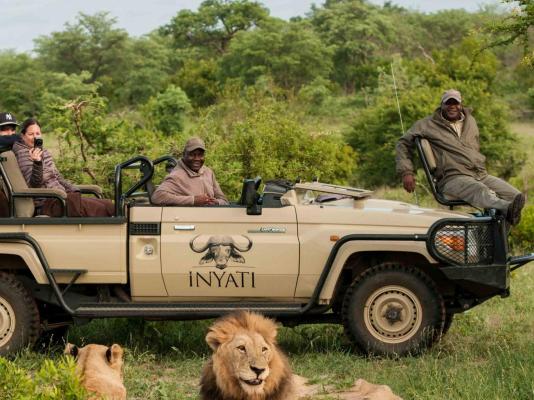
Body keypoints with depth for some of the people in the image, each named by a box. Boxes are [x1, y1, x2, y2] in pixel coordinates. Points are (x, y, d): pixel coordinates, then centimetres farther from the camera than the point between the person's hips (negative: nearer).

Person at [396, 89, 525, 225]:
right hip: (452, 178, -6)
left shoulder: (470, 121, 25)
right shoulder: (428, 125, 10)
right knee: (479, 190, -40)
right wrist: (406, 172, -1)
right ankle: (506, 208, -69)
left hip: (481, 175, 6)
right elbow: (403, 143, 11)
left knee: (517, 195, -20)